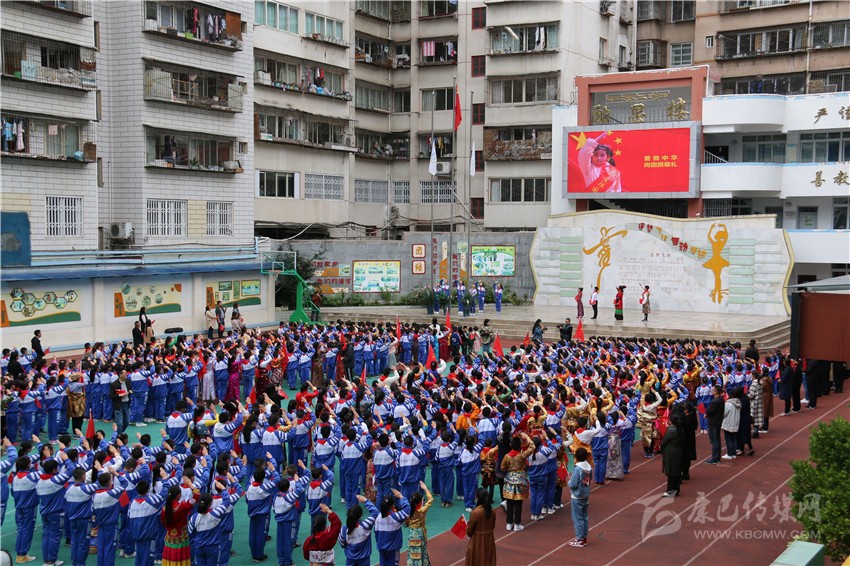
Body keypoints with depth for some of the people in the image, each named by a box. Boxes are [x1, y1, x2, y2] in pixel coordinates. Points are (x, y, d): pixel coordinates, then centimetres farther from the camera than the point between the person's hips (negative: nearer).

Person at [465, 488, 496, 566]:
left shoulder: (475, 512, -22)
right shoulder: (492, 511, -4)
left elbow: (469, 530, -12)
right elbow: (492, 527, 8)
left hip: (477, 542, -5)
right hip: (489, 540, 5)